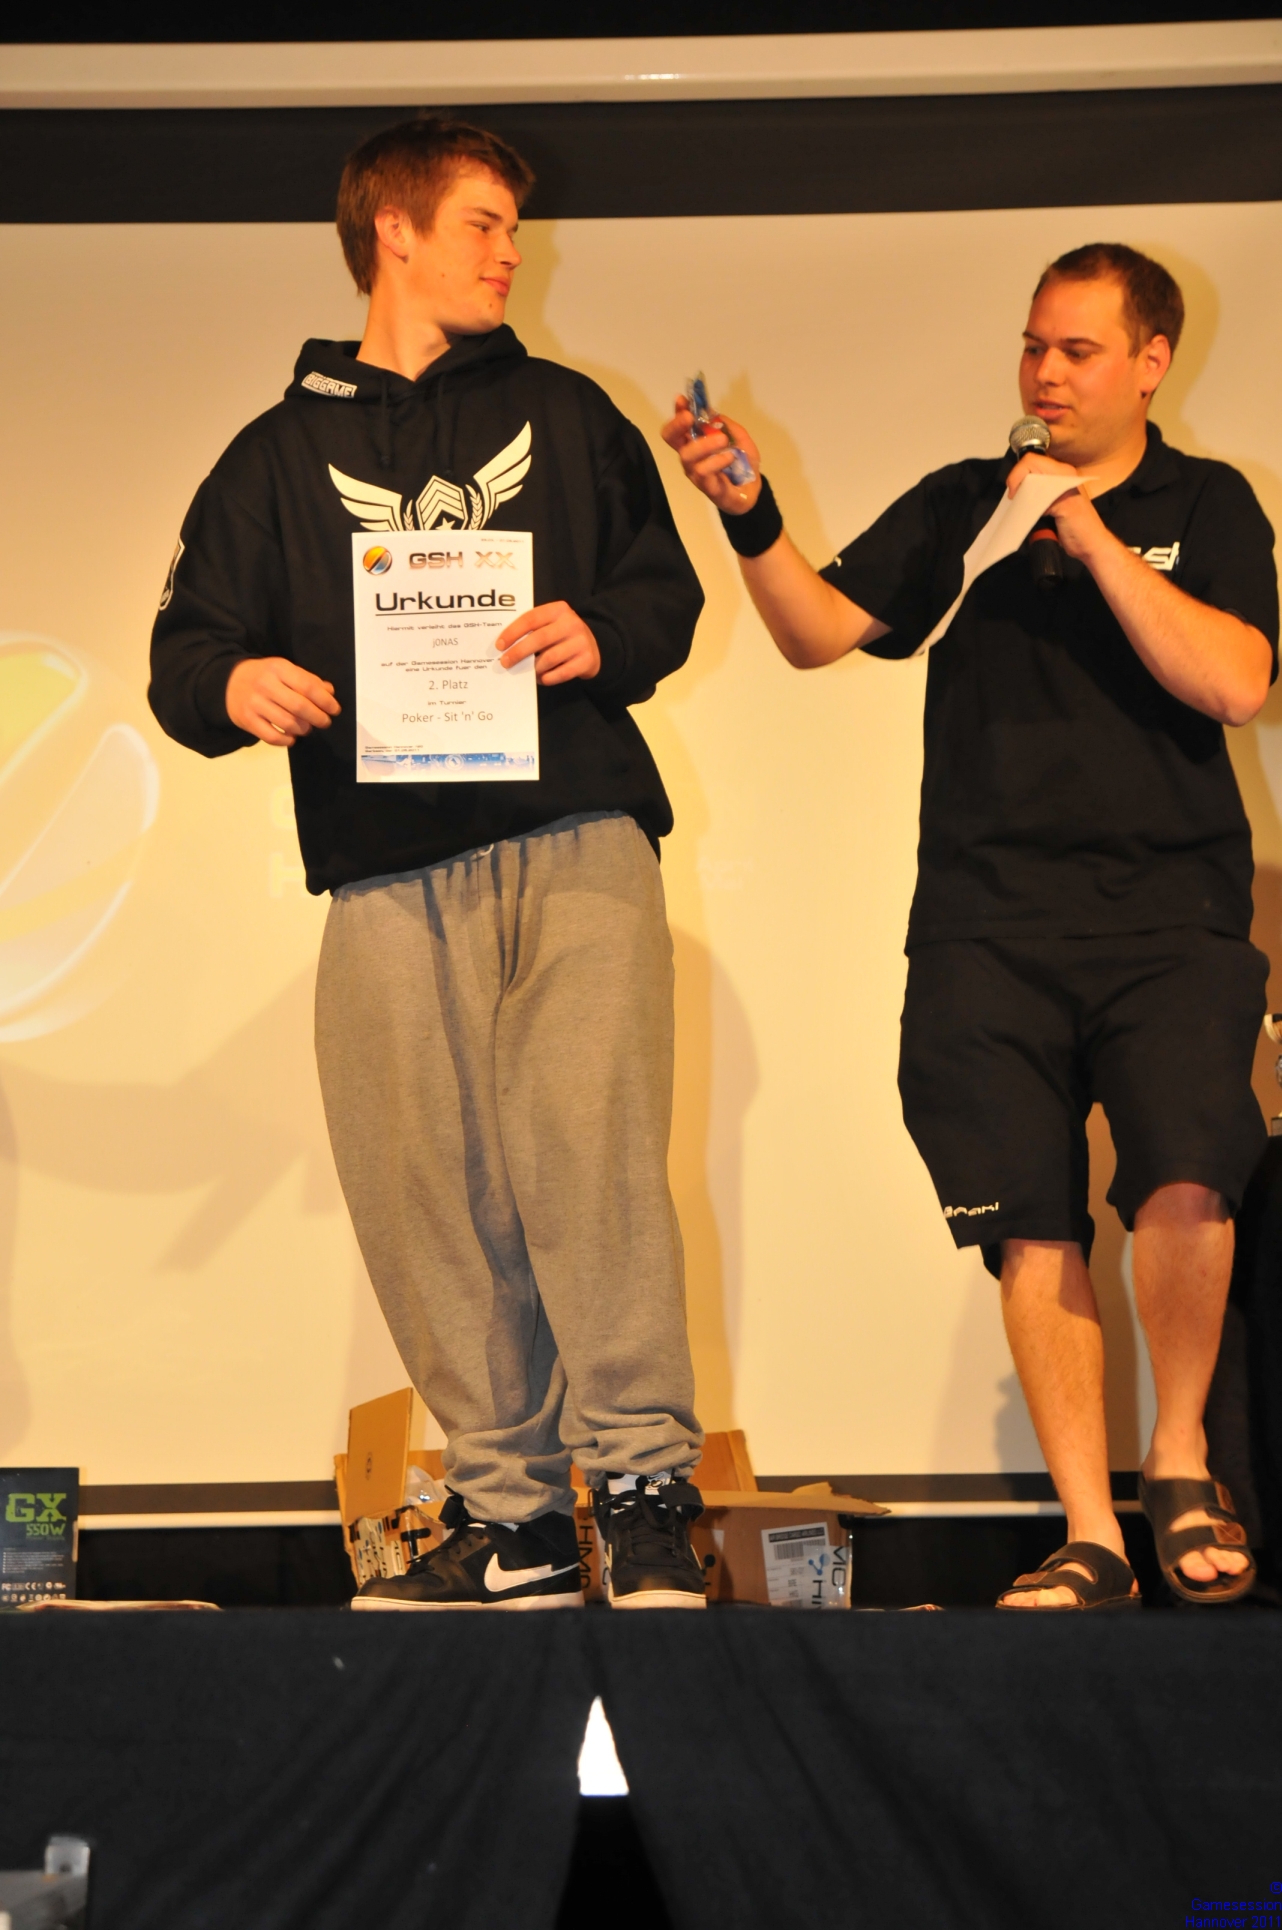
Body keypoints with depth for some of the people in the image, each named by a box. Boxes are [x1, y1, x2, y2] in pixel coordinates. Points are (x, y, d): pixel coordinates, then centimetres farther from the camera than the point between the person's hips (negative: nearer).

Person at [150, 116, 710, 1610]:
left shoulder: (562, 413, 20)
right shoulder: (281, 454, 17)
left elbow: (664, 586, 18)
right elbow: (187, 650, 12)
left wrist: (604, 637, -4)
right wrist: (231, 685, -11)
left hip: (578, 843, -1)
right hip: (388, 879, 1)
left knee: (591, 1154, -15)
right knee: (427, 1200, -3)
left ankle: (645, 1497, -7)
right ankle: (510, 1517, 7)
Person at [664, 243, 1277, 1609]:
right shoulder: (958, 506, 15)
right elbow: (817, 632, 8)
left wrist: (1092, 537, -8)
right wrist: (751, 518, -10)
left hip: (1170, 915, -2)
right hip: (989, 925, 2)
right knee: (1032, 1230, -4)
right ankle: (1089, 1538, 7)